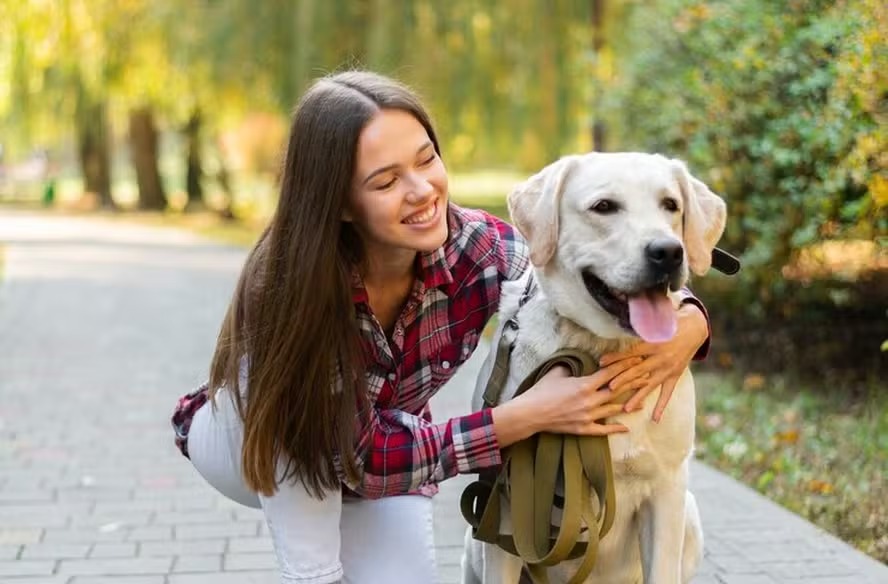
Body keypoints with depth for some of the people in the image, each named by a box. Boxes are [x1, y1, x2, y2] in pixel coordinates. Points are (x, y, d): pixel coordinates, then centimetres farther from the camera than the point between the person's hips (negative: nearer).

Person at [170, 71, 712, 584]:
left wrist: (688, 324, -39)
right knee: (285, 377, -36)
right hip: (262, 443, -3)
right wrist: (528, 416, -43)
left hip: (389, 457, 3)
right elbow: (360, 456, -35)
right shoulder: (290, 281, -38)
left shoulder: (479, 249, -28)